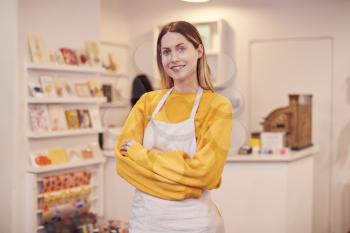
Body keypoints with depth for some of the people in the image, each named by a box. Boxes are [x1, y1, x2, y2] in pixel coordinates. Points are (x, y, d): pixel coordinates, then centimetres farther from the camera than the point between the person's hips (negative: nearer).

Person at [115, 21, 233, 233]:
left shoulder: (217, 106, -8)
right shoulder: (147, 102, 2)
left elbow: (203, 171, -17)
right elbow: (124, 160, -6)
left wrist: (139, 153, -13)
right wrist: (183, 177, -18)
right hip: (144, 215, 3)